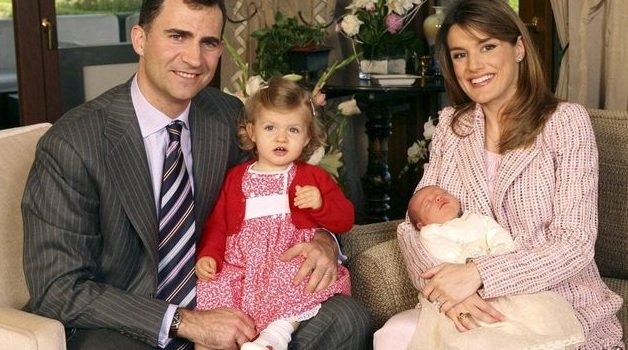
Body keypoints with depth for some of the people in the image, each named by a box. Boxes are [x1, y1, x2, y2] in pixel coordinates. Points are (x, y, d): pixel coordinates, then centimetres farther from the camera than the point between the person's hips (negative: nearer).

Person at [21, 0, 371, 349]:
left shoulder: (230, 117, -1)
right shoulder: (70, 144, -15)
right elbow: (58, 290, -17)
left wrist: (322, 239, -10)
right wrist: (182, 322, -26)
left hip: (214, 313, 4)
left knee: (347, 317, -17)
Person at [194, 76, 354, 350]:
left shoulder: (313, 177, 15)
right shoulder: (235, 178, 20)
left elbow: (345, 220, 9)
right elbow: (217, 224, 18)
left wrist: (320, 204, -11)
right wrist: (208, 256, -1)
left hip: (292, 263, -2)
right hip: (241, 264, 2)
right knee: (211, 288, -26)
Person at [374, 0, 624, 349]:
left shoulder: (565, 120, -6)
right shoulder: (451, 125, 7)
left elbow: (575, 243, -13)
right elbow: (414, 224, 1)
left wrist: (478, 274, -27)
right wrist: (442, 285, -21)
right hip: (481, 309, 4)